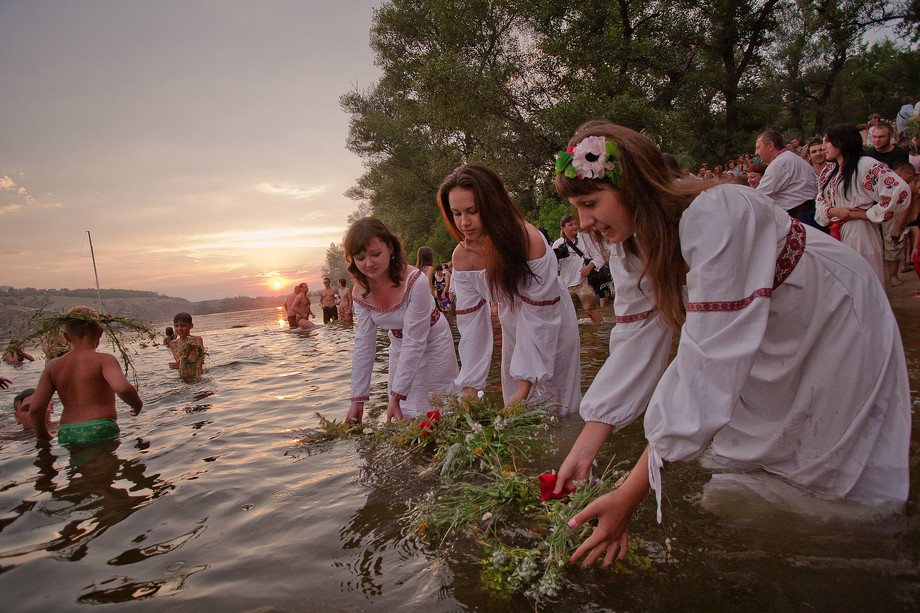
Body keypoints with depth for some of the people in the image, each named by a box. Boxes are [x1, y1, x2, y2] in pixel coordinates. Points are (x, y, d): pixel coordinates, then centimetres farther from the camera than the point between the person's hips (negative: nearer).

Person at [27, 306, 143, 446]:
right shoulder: (104, 360, -3)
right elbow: (122, 388, -22)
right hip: (100, 431, -5)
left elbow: (35, 408, 6)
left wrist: (43, 437, 21)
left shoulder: (53, 366, 12)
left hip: (66, 435, 5)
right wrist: (138, 405, -2)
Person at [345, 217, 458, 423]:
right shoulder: (361, 293, -14)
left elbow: (414, 342, -30)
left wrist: (396, 396, -31)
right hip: (399, 347, 5)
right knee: (401, 418, 11)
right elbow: (364, 345, -9)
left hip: (432, 344, -5)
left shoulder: (415, 281, -32)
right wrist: (357, 399, -11)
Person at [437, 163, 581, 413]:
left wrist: (525, 387, -29)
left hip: (552, 323, -4)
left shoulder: (529, 241, -33)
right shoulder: (462, 256, -18)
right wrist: (469, 388, -18)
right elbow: (471, 323, -14)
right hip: (513, 322, 5)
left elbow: (539, 318, -29)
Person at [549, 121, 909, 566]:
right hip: (759, 341, 7)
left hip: (836, 325, -6)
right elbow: (634, 347, -13)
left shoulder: (714, 216, -38)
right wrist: (582, 453, -19)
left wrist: (629, 496, -43)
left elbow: (708, 367, -43)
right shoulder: (631, 248, -13)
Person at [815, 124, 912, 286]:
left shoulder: (866, 165, -8)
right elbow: (820, 202, 17)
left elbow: (901, 191, -19)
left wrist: (867, 214, -12)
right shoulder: (829, 171, 16)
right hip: (835, 235, 7)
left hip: (859, 233, -7)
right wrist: (833, 211, -5)